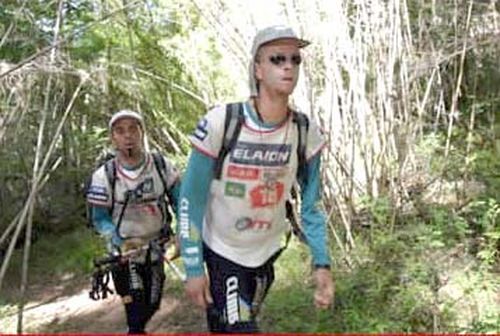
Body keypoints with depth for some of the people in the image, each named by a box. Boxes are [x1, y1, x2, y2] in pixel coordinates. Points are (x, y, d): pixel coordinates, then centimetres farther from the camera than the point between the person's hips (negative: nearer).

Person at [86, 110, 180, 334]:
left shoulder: (162, 166, -11)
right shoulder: (103, 176, -17)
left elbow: (179, 201, -2)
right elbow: (100, 219, -8)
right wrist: (122, 243, -23)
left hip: (155, 250, 3)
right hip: (124, 254, -3)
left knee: (152, 305, 17)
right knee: (136, 311, -7)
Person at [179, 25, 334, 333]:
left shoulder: (307, 133, -13)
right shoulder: (220, 123, -23)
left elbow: (311, 203, -3)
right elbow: (191, 199, -15)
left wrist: (322, 263, -10)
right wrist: (193, 267, -15)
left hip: (266, 252, 4)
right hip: (222, 252, -3)